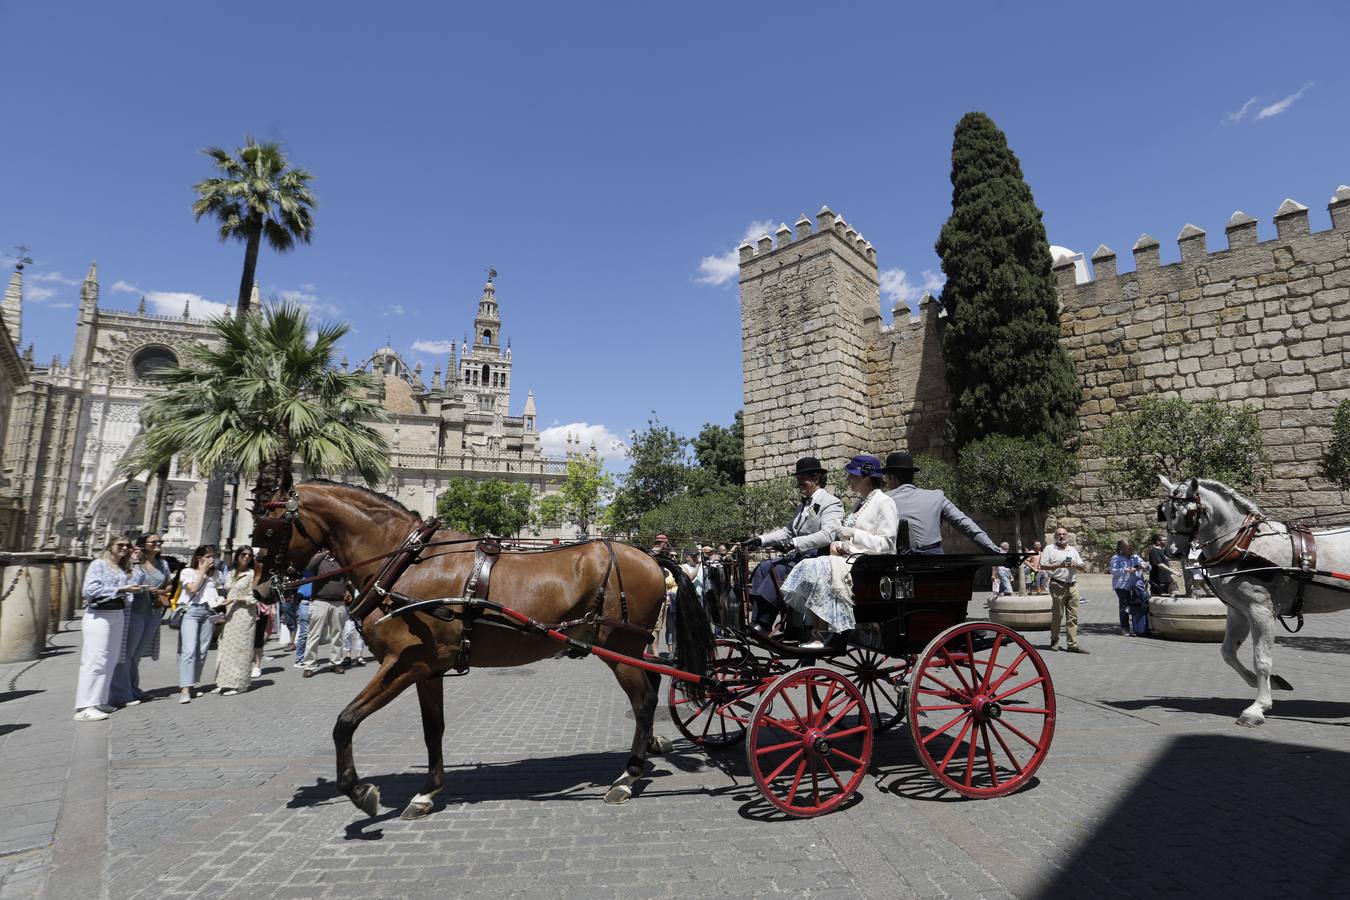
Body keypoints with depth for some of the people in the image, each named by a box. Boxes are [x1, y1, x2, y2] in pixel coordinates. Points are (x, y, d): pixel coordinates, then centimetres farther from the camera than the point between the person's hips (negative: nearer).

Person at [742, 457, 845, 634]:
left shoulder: (831, 503, -6)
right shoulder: (803, 504, 23)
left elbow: (827, 535, -22)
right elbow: (788, 531, 21)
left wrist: (794, 543, -31)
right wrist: (760, 540, 7)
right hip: (798, 555, 9)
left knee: (779, 569, -27)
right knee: (764, 566, -10)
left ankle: (763, 625, -23)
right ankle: (757, 622, -15)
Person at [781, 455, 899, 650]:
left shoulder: (884, 503, -5)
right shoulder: (861, 503, 22)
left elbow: (886, 543, -13)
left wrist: (853, 534, -18)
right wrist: (838, 544, 4)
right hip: (851, 557, 9)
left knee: (821, 569, -26)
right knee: (809, 566, -14)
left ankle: (824, 636, -18)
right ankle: (821, 632, -18)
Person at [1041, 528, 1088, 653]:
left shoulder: (1073, 550, 19)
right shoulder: (1049, 549, 4)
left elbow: (1084, 568, 19)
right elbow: (1043, 566, -5)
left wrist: (1076, 565, -3)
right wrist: (1059, 565, -15)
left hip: (1073, 586, 4)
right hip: (1058, 585, -4)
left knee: (1073, 617, 0)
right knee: (1057, 615, 0)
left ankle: (1073, 644, 1)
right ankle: (1054, 641, 13)